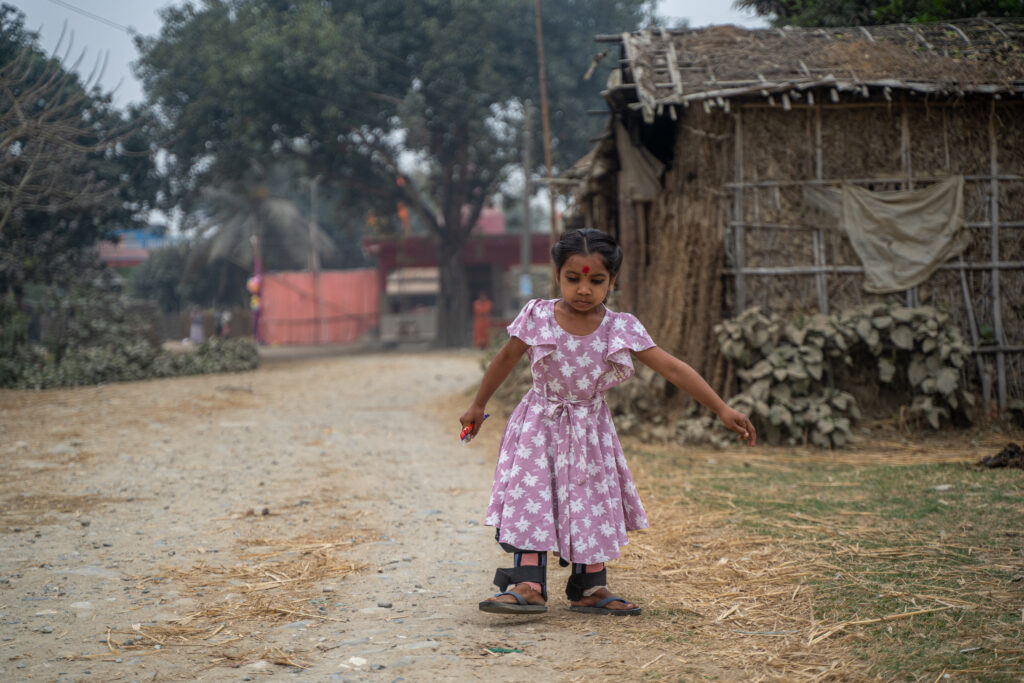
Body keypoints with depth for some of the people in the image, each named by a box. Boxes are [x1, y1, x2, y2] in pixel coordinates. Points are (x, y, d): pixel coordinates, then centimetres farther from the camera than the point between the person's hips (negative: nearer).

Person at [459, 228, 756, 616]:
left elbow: (673, 369, -12)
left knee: (593, 506, 6)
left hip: (590, 431, 2)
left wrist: (722, 410, -16)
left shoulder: (621, 329, -12)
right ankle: (528, 586, -9)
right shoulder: (536, 318, -12)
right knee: (531, 499, -10)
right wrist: (478, 407, 13)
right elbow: (505, 360, 4)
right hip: (540, 427, -1)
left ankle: (590, 588, 19)